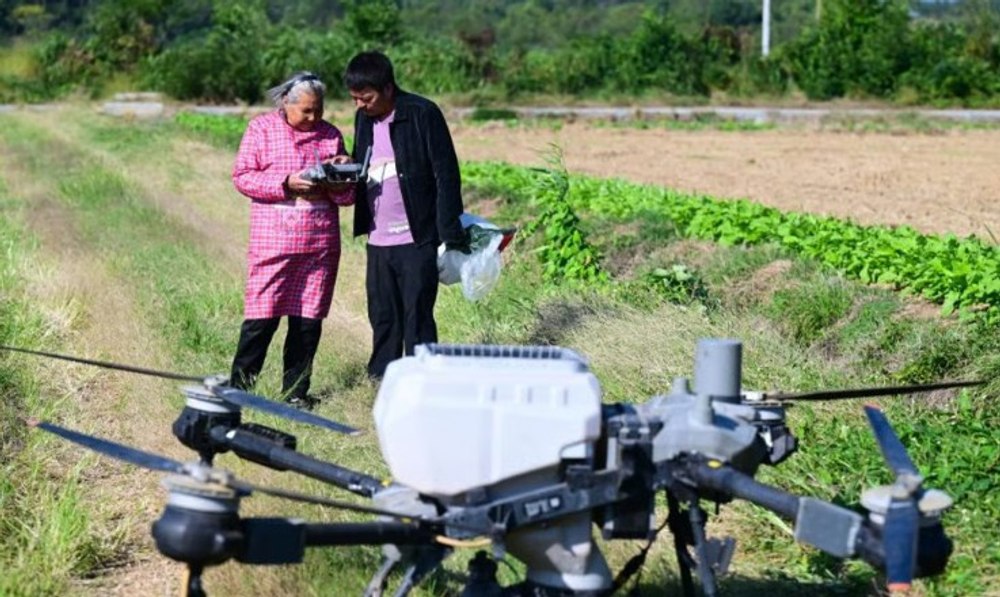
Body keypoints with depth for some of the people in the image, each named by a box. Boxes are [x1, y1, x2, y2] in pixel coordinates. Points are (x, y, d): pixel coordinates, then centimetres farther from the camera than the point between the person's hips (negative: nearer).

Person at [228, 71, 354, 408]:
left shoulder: (330, 135, 13)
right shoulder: (262, 128, 3)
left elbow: (347, 196, 17)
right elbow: (242, 176, -4)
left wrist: (340, 179, -7)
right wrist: (286, 184, -16)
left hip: (320, 243, 4)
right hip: (273, 240, -4)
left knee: (309, 320, 5)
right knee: (261, 317, -6)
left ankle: (296, 392, 15)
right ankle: (239, 388, 5)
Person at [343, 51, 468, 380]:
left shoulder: (422, 114, -10)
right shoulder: (364, 119, 10)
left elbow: (446, 175, -10)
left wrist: (450, 235, -13)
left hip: (417, 239, -6)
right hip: (378, 241, 6)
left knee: (417, 319, -2)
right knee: (383, 319, 11)